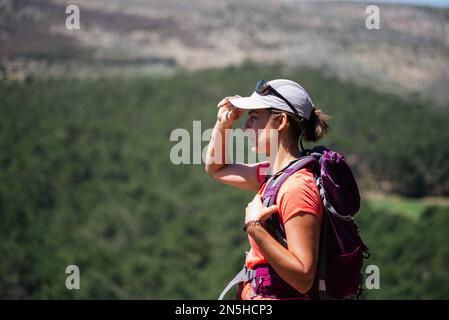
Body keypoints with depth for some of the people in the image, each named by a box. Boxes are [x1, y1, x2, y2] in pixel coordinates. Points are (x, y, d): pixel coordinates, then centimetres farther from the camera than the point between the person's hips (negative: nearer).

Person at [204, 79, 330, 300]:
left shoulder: (297, 188, -20)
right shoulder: (273, 173, 9)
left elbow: (303, 278, -25)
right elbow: (215, 168, 28)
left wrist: (254, 228, -27)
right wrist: (222, 123, 12)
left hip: (282, 296, -9)